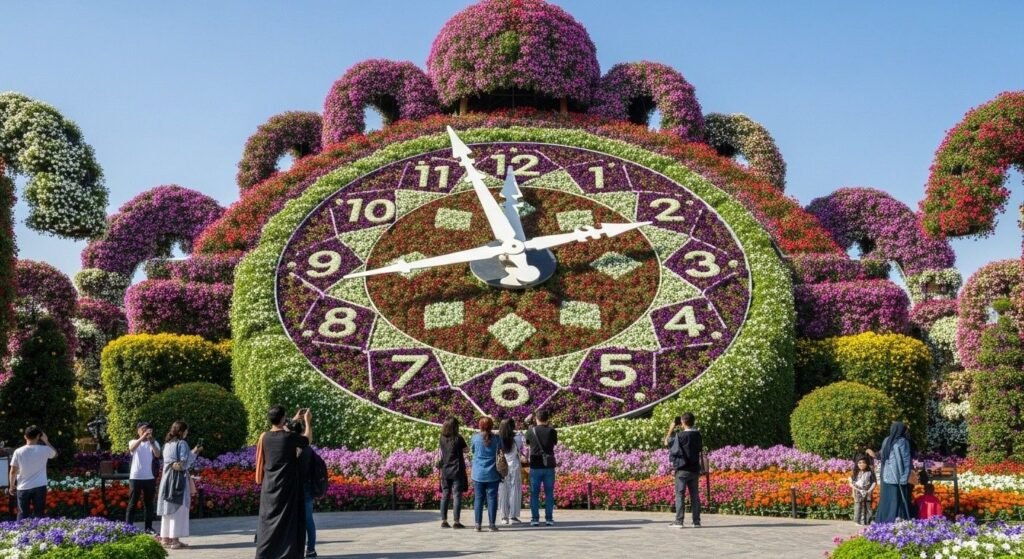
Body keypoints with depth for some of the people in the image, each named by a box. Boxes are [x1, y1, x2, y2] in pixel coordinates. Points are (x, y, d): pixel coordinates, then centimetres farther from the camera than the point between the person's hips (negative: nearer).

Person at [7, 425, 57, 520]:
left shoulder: (18, 452, -6)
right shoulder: (44, 450, -6)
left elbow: (13, 471, -1)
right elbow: (55, 454, 17)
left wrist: (12, 486, 12)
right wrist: (46, 441, 18)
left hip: (23, 487, 0)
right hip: (39, 486, 0)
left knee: (22, 515, 8)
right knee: (38, 514, 5)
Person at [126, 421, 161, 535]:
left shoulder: (154, 443, 6)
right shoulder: (133, 441, 3)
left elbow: (158, 455, -13)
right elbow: (132, 448, -21)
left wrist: (152, 441, -28)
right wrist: (142, 437, -36)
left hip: (149, 477, 2)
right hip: (135, 477, -2)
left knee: (149, 503, 7)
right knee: (132, 503, 0)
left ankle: (148, 527, 13)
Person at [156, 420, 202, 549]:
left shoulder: (167, 444, 11)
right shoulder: (182, 443, -11)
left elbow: (167, 460, 17)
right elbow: (185, 462, -15)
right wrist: (194, 453, -2)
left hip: (168, 478, 8)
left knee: (168, 508, 12)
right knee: (178, 509, -4)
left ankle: (165, 538, 14)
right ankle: (175, 540, -5)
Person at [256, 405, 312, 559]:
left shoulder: (265, 437, -3)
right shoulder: (290, 437, -11)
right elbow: (308, 439, 8)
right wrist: (307, 421, 20)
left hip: (269, 485, 4)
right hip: (287, 485, -4)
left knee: (268, 519, 9)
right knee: (288, 520, 1)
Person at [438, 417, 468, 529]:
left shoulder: (442, 438, 1)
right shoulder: (458, 438, -12)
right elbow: (466, 449, 0)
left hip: (445, 471, 5)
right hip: (457, 471, -5)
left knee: (445, 495, 10)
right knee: (457, 496, -1)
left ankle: (444, 521, 11)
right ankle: (456, 522, -3)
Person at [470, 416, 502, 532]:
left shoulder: (475, 437, -5)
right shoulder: (496, 438, -5)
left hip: (478, 474, 0)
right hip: (492, 474, 0)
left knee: (478, 498, 7)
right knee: (492, 498, 4)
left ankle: (478, 524, 5)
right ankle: (492, 524, 2)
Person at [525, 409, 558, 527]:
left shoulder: (531, 431, -4)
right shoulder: (552, 431, -5)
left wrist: (528, 423, 24)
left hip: (535, 467, 0)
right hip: (549, 466, 0)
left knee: (534, 493, 6)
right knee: (549, 493, 7)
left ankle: (535, 518, 3)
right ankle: (549, 518, 6)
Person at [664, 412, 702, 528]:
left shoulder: (680, 435, -13)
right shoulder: (697, 435, 3)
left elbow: (667, 442, -2)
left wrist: (671, 429, 8)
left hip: (682, 469, -5)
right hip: (694, 469, 5)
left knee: (680, 495, -1)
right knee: (695, 495, 8)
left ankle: (679, 521, -3)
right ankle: (696, 521, 8)